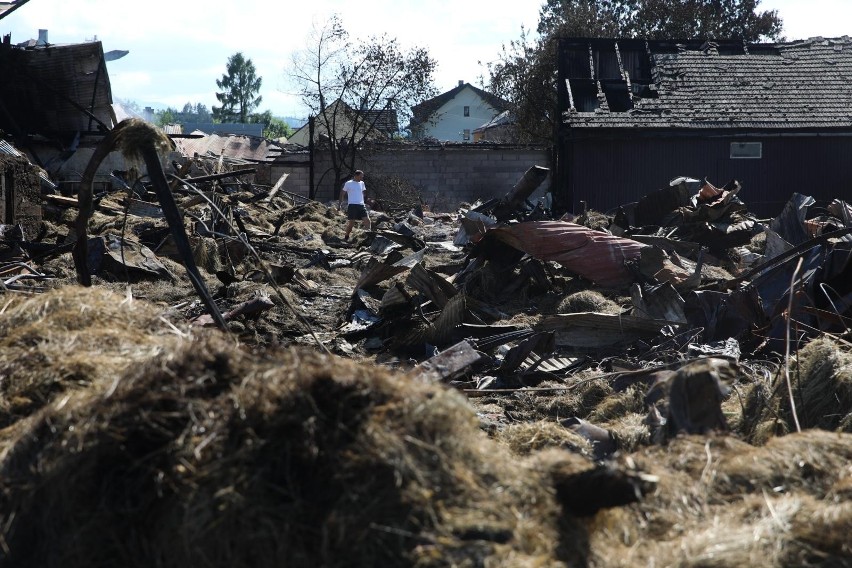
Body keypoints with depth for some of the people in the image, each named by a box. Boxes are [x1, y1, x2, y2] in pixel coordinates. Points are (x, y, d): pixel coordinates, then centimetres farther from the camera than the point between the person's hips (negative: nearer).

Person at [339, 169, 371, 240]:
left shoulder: (362, 183, 13)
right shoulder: (348, 183, -1)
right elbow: (342, 193, 5)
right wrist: (341, 203, 0)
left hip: (361, 205, 5)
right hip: (352, 205, -5)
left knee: (367, 220, -10)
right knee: (351, 222, -3)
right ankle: (346, 237, 12)